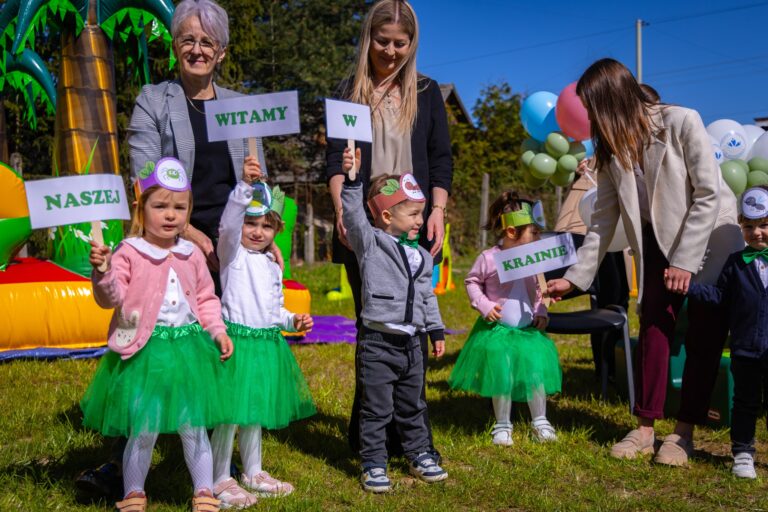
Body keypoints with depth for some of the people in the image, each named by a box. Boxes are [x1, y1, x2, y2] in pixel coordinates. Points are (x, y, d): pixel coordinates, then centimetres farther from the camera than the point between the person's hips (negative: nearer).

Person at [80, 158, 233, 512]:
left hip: (188, 349, 4)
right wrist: (103, 272, -32)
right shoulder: (128, 253, -6)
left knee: (194, 427, 10)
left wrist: (218, 330, 2)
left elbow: (206, 298, 15)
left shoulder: (192, 255, 8)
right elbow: (111, 299, -14)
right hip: (145, 351, -3)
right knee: (143, 429, 3)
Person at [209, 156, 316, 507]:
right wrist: (245, 185, -40)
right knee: (230, 412, -3)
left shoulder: (272, 264, 16)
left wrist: (292, 321, 6)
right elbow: (229, 221, -27)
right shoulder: (232, 251, -6)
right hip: (237, 340, -7)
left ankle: (253, 473, 31)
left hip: (267, 342, 7)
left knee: (255, 411, 18)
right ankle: (220, 481, 10)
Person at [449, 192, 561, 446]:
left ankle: (540, 421, 17)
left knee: (536, 372, -1)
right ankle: (502, 425, 19)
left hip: (529, 329, 3)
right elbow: (472, 282, 0)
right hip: (497, 329, -3)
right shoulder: (488, 258, -13)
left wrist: (541, 312, 0)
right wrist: (484, 305, -11)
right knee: (501, 378, 2)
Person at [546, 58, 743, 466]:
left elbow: (709, 194, -19)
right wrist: (575, 277, -4)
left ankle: (684, 432, 6)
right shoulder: (612, 148, -2)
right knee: (654, 329, -2)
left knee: (703, 336, -3)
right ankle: (645, 429, 5)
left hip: (711, 240, -4)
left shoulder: (681, 123, -20)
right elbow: (603, 220, 0)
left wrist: (685, 261, -20)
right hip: (658, 243, 5)